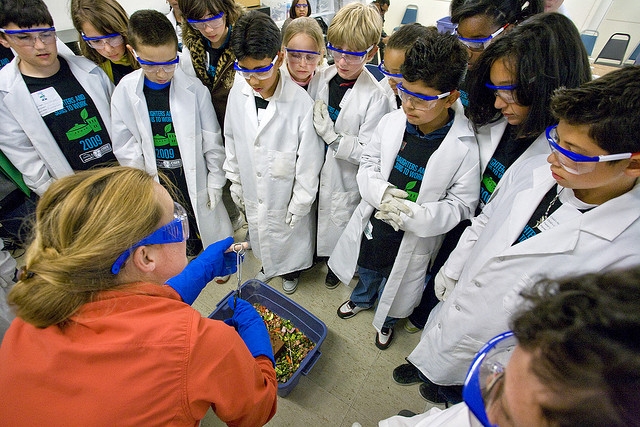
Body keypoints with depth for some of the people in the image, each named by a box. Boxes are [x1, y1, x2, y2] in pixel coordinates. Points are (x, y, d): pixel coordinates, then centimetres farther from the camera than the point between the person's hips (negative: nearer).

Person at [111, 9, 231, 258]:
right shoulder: (125, 91, -8)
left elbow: (212, 141, -7)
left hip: (195, 178, -1)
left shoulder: (194, 89, -13)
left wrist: (215, 181, -4)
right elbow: (125, 146, -1)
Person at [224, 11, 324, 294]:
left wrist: (300, 204, -11)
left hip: (286, 196, -4)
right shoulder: (238, 92, -11)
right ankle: (269, 266, 57)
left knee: (290, 241, 21)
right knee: (261, 238, 27)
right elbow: (231, 140, 2)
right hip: (252, 193, 4)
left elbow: (309, 161, -17)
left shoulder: (301, 102, -25)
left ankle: (291, 271, 52)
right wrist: (235, 183, 8)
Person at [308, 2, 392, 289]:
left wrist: (333, 137, -27)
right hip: (313, 169, 5)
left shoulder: (376, 96, -20)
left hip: (344, 179, -4)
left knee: (338, 227, 18)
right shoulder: (320, 79, -5)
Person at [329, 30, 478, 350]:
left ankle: (386, 321, 60)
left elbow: (462, 204, -17)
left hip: (414, 240, -2)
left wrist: (416, 215, -32)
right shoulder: (391, 122, -14)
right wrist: (379, 191, -23)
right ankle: (362, 299, 67)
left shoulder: (464, 148, -23)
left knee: (396, 287, 25)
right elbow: (368, 162, -2)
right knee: (367, 270, 31)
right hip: (373, 222, 3)